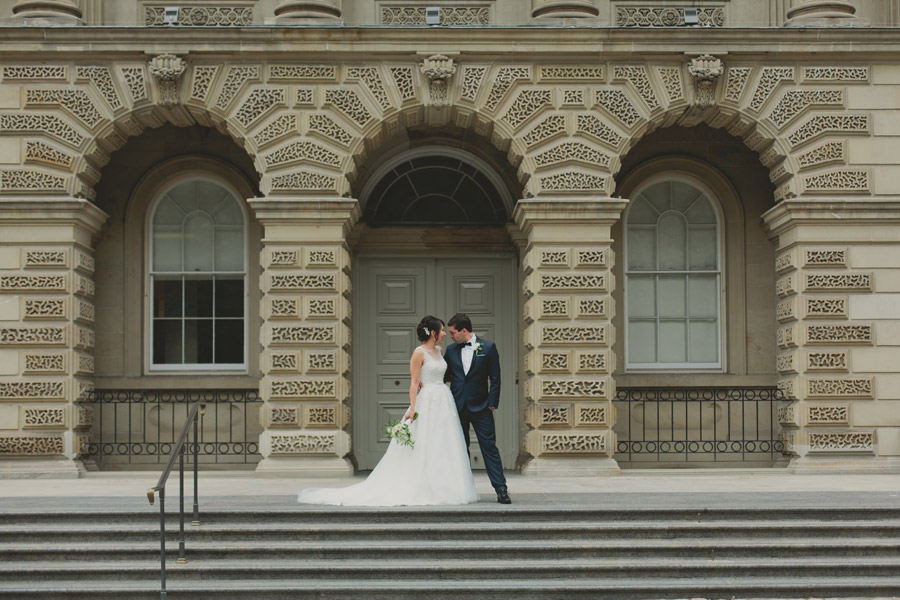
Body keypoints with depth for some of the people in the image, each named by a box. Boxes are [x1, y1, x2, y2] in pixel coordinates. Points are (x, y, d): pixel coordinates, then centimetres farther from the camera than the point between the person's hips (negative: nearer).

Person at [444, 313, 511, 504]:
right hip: (457, 408, 4)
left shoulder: (488, 348, -1)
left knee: (489, 447, -5)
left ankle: (501, 490, -5)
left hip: (480, 407, -3)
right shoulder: (451, 351, 9)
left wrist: (492, 403, -8)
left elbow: (495, 378, -2)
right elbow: (445, 376, 14)